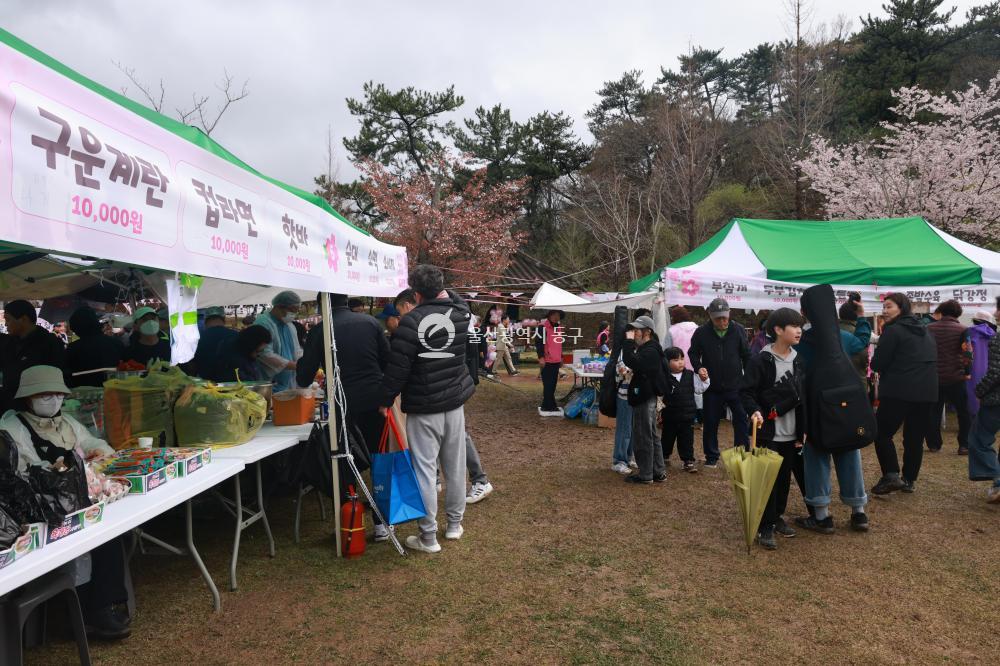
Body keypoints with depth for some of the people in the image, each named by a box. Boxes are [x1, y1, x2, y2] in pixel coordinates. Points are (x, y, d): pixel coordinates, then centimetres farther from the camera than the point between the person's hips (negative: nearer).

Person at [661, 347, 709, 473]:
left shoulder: (690, 376, 0)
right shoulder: (664, 378, -10)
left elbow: (699, 389, 6)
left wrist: (704, 379, -9)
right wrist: (659, 410, -10)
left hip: (687, 416, 2)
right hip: (669, 417, -1)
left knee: (687, 440, 6)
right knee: (667, 438, 15)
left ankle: (688, 461, 16)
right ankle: (664, 458, 34)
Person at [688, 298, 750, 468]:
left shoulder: (738, 330, -3)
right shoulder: (702, 333, -5)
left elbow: (747, 356, 5)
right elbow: (693, 353, 7)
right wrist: (699, 368, -12)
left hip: (736, 386, 0)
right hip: (712, 387, 0)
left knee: (741, 420, 1)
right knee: (711, 423, 8)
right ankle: (711, 457, 21)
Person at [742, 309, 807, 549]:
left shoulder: (798, 360, 8)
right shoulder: (760, 360, -13)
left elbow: (802, 397, 14)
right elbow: (746, 392, -13)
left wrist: (802, 430, 13)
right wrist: (755, 411, -31)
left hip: (791, 433, 6)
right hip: (768, 432, -6)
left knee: (785, 478, 14)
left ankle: (777, 516, 31)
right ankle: (765, 526, 8)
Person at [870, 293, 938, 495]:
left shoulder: (893, 330, -9)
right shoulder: (926, 332, 16)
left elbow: (877, 364, -10)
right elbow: (932, 362, 26)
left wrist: (892, 369, 11)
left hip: (899, 392, -7)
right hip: (927, 392, 7)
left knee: (882, 433, 2)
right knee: (915, 437, 13)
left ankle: (891, 475, -8)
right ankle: (909, 480, 17)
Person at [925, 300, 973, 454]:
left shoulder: (929, 328, 5)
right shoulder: (962, 329, -5)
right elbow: (967, 352, -16)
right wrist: (967, 372, -5)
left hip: (934, 377, 3)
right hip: (956, 377, -3)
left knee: (934, 412, 11)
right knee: (964, 413, 9)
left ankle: (933, 444, 14)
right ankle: (964, 445, 8)